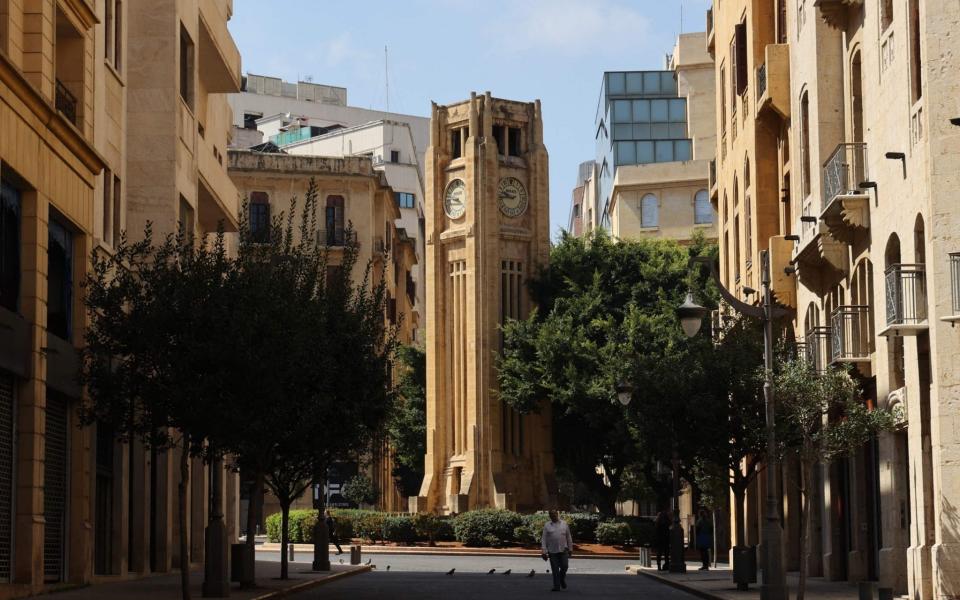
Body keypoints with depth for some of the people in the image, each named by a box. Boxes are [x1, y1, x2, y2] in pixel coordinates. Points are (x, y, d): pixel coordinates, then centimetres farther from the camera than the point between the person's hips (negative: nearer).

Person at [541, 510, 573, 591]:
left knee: (564, 566, -2)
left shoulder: (564, 524, 8)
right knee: (555, 570, -1)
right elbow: (543, 539, 1)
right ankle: (556, 586, 5)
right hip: (552, 551, -1)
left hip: (563, 550, 1)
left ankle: (562, 579, 27)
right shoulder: (547, 525, 4)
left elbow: (569, 537, 13)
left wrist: (570, 548, 11)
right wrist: (543, 551, -6)